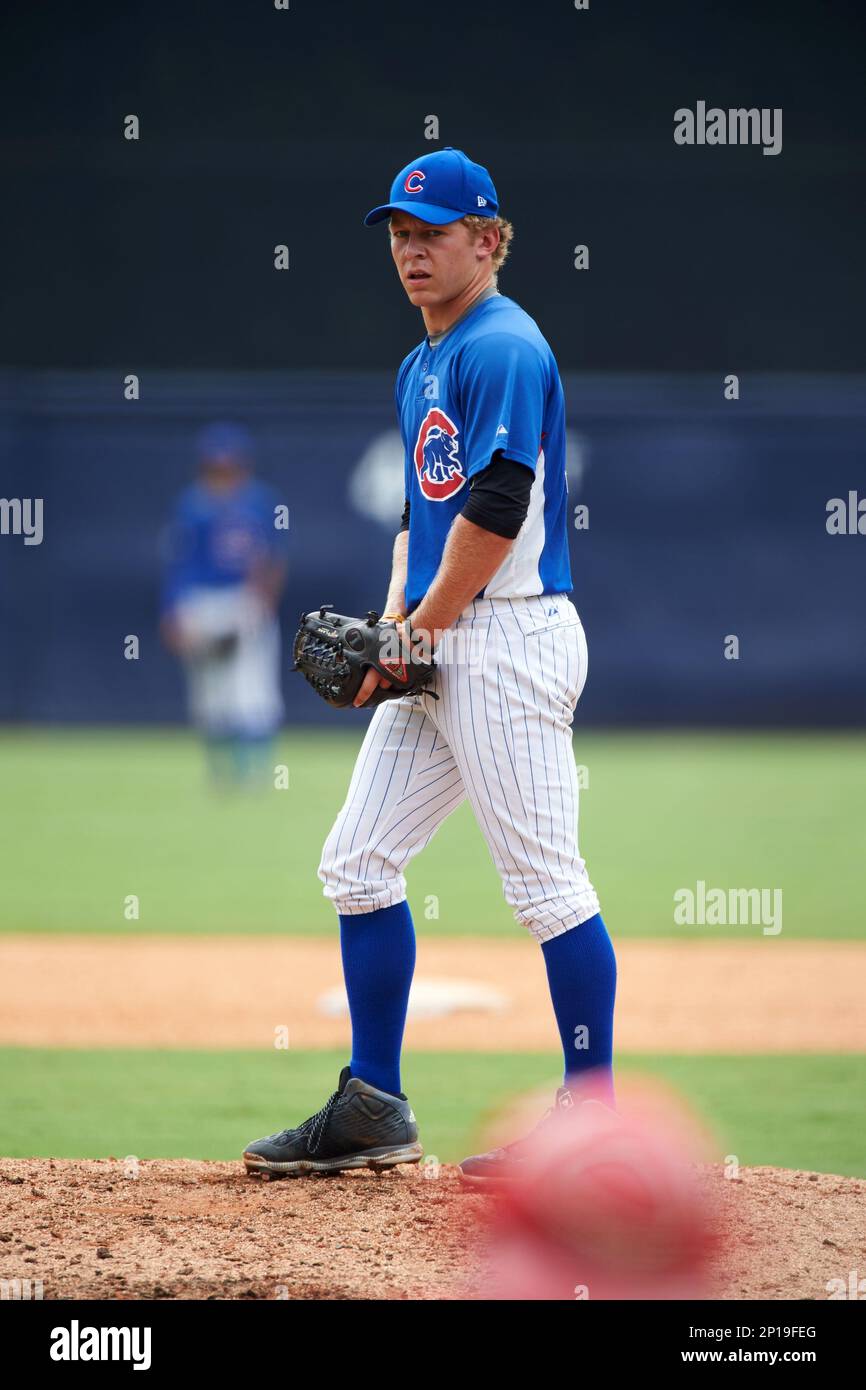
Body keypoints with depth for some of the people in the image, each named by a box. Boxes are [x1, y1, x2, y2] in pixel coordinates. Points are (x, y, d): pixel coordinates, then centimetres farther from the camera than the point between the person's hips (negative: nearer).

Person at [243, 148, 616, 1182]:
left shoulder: (504, 349, -11)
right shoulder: (423, 365, 20)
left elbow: (496, 510, -19)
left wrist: (423, 629, -12)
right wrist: (391, 625, 9)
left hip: (508, 639, -10)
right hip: (436, 644, 10)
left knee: (545, 881, -8)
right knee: (358, 861, 8)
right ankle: (373, 1110, 14)